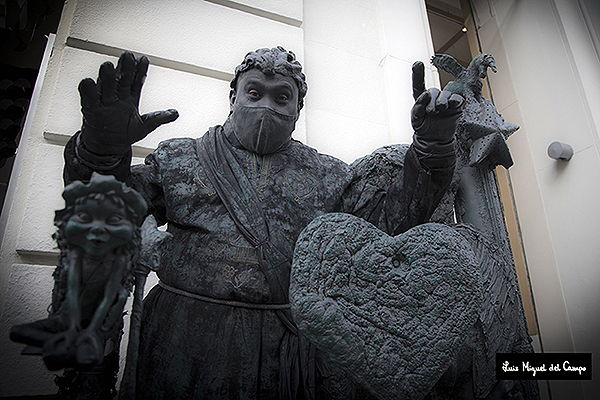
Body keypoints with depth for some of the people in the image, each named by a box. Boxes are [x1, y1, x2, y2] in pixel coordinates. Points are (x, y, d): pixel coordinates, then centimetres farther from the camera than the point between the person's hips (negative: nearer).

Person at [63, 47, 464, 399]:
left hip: (296, 344, 1)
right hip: (188, 343, 0)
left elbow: (393, 218, 2)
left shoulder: (327, 174, 8)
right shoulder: (178, 157, 6)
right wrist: (101, 150, -21)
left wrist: (432, 144, -9)